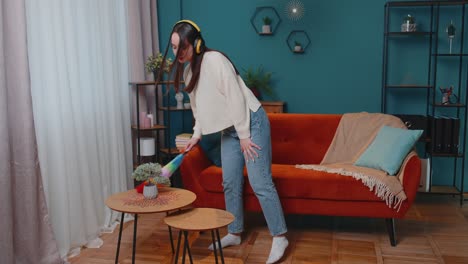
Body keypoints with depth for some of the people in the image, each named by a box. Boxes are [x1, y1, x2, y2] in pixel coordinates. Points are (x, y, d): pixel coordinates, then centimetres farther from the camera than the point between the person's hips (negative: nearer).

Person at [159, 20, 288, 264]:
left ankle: (279, 237, 2)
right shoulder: (188, 70, 8)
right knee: (230, 183, 11)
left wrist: (244, 136, -19)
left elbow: (235, 97, -21)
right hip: (229, 129, 8)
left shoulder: (214, 60, -18)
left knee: (260, 183, -9)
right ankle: (234, 233, 25)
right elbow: (199, 107, 17)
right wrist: (197, 134, 6)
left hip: (250, 122, -8)